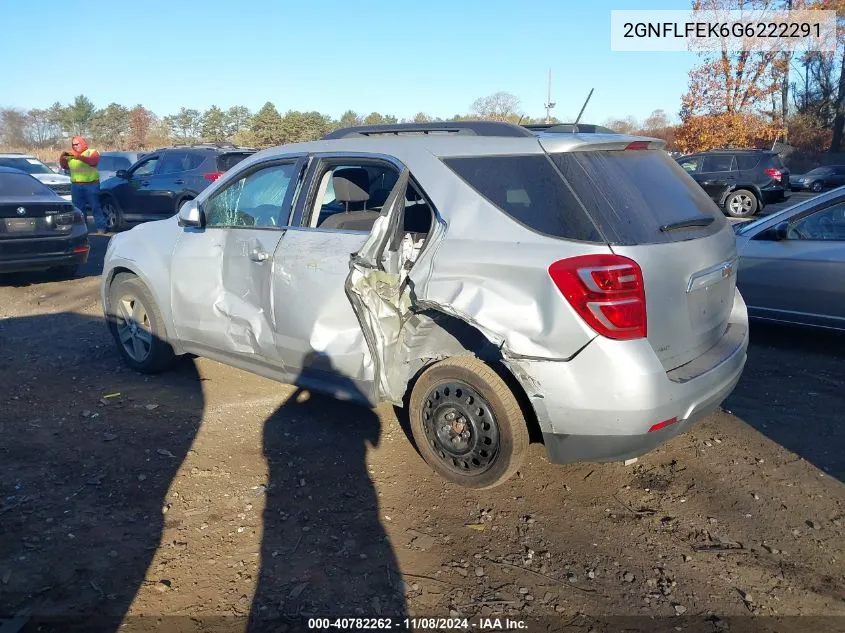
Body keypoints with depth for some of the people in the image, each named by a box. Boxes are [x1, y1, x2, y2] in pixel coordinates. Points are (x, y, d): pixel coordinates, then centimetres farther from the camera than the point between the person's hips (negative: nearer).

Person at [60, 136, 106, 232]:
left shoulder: (92, 152, 4)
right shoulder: (71, 155, 18)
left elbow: (93, 161, -16)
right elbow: (64, 166, 15)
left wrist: (79, 157, -24)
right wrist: (62, 157, -4)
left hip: (91, 184, -5)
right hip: (76, 185, 5)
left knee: (95, 206, -5)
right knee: (78, 208, 7)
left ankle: (101, 227, -3)